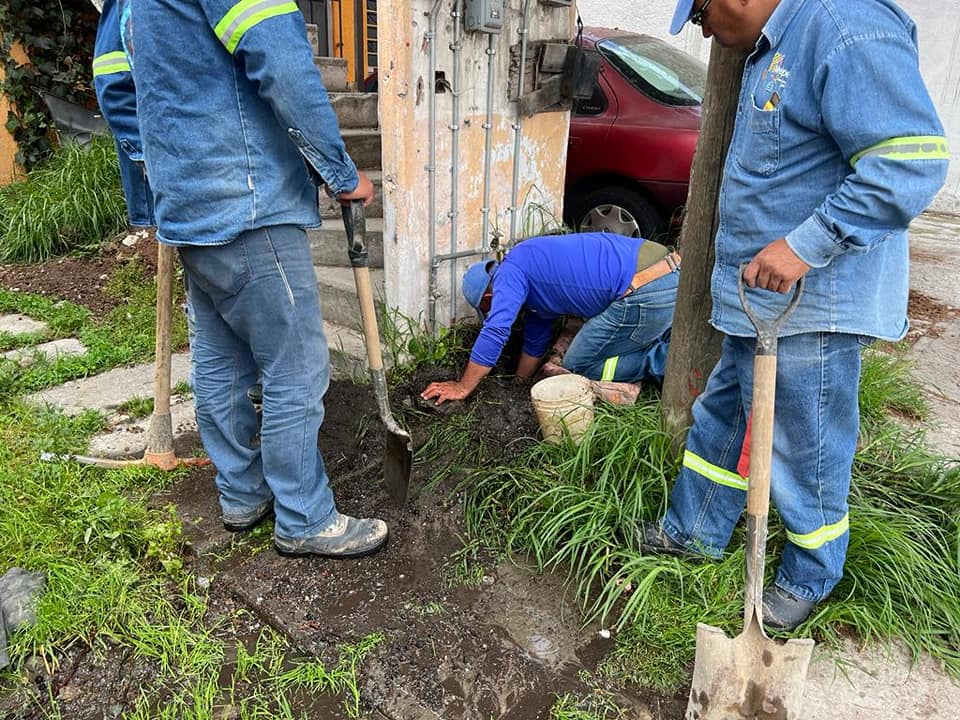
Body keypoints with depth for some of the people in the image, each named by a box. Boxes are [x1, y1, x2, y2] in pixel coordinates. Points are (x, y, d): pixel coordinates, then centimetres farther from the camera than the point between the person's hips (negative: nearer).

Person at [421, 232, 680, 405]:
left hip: (646, 295, -10)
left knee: (577, 366, 6)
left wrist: (462, 388, -1)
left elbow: (494, 333, -10)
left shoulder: (510, 272, -1)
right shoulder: (532, 277, 27)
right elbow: (535, 342, 37)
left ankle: (660, 362, -2)